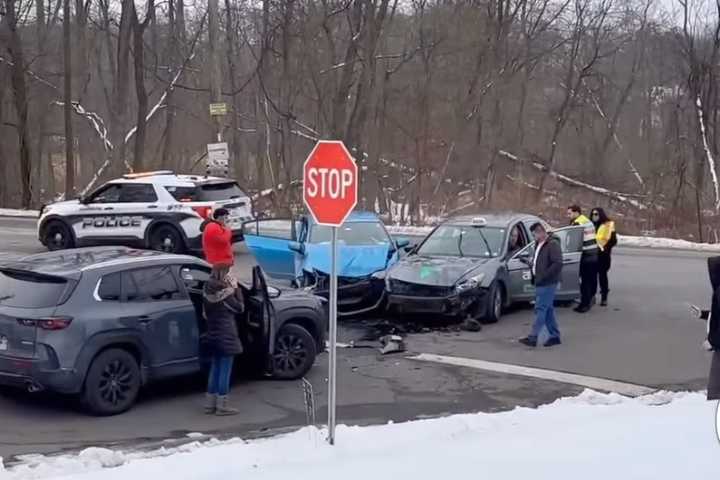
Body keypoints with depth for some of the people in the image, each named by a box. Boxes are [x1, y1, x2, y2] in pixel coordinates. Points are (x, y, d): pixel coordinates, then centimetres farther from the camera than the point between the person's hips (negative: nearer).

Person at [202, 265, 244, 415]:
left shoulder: (207, 289, 2)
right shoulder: (225, 291, -19)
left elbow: (206, 313, 11)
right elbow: (239, 308, -7)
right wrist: (236, 289, -6)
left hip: (213, 335, 7)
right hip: (226, 334, -7)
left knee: (215, 368, 14)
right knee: (225, 369, -1)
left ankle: (210, 404, 17)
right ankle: (221, 406, 1)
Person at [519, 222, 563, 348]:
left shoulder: (553, 244, -15)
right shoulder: (540, 244, 14)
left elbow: (557, 263, -24)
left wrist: (543, 276, -21)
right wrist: (535, 275, 12)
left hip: (547, 283, -10)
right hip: (541, 283, 10)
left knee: (541, 309, -10)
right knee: (548, 309, 13)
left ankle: (533, 337, -11)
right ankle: (554, 336, 20)